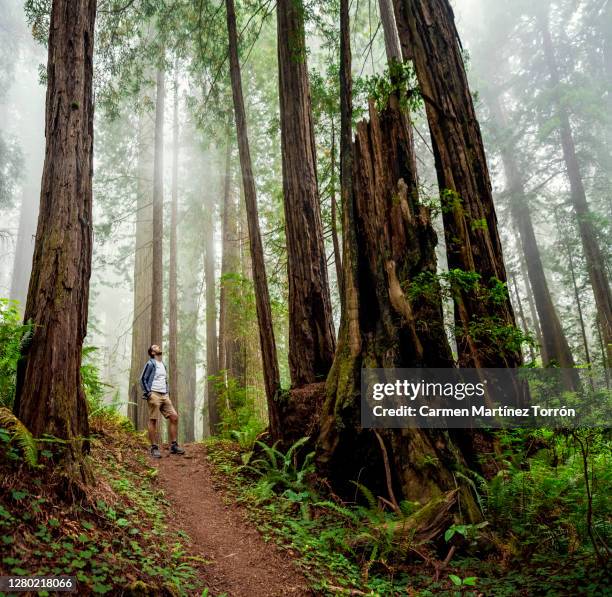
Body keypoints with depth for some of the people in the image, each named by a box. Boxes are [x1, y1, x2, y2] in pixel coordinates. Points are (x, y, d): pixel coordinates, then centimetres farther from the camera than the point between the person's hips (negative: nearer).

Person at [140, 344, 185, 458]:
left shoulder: (163, 365, 20)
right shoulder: (150, 364, -2)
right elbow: (143, 379, -6)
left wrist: (167, 392, 15)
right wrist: (148, 393, -13)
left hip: (164, 395, 7)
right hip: (154, 395, -7)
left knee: (174, 417, -1)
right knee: (153, 420, -4)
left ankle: (173, 445, 4)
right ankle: (154, 448, 0)